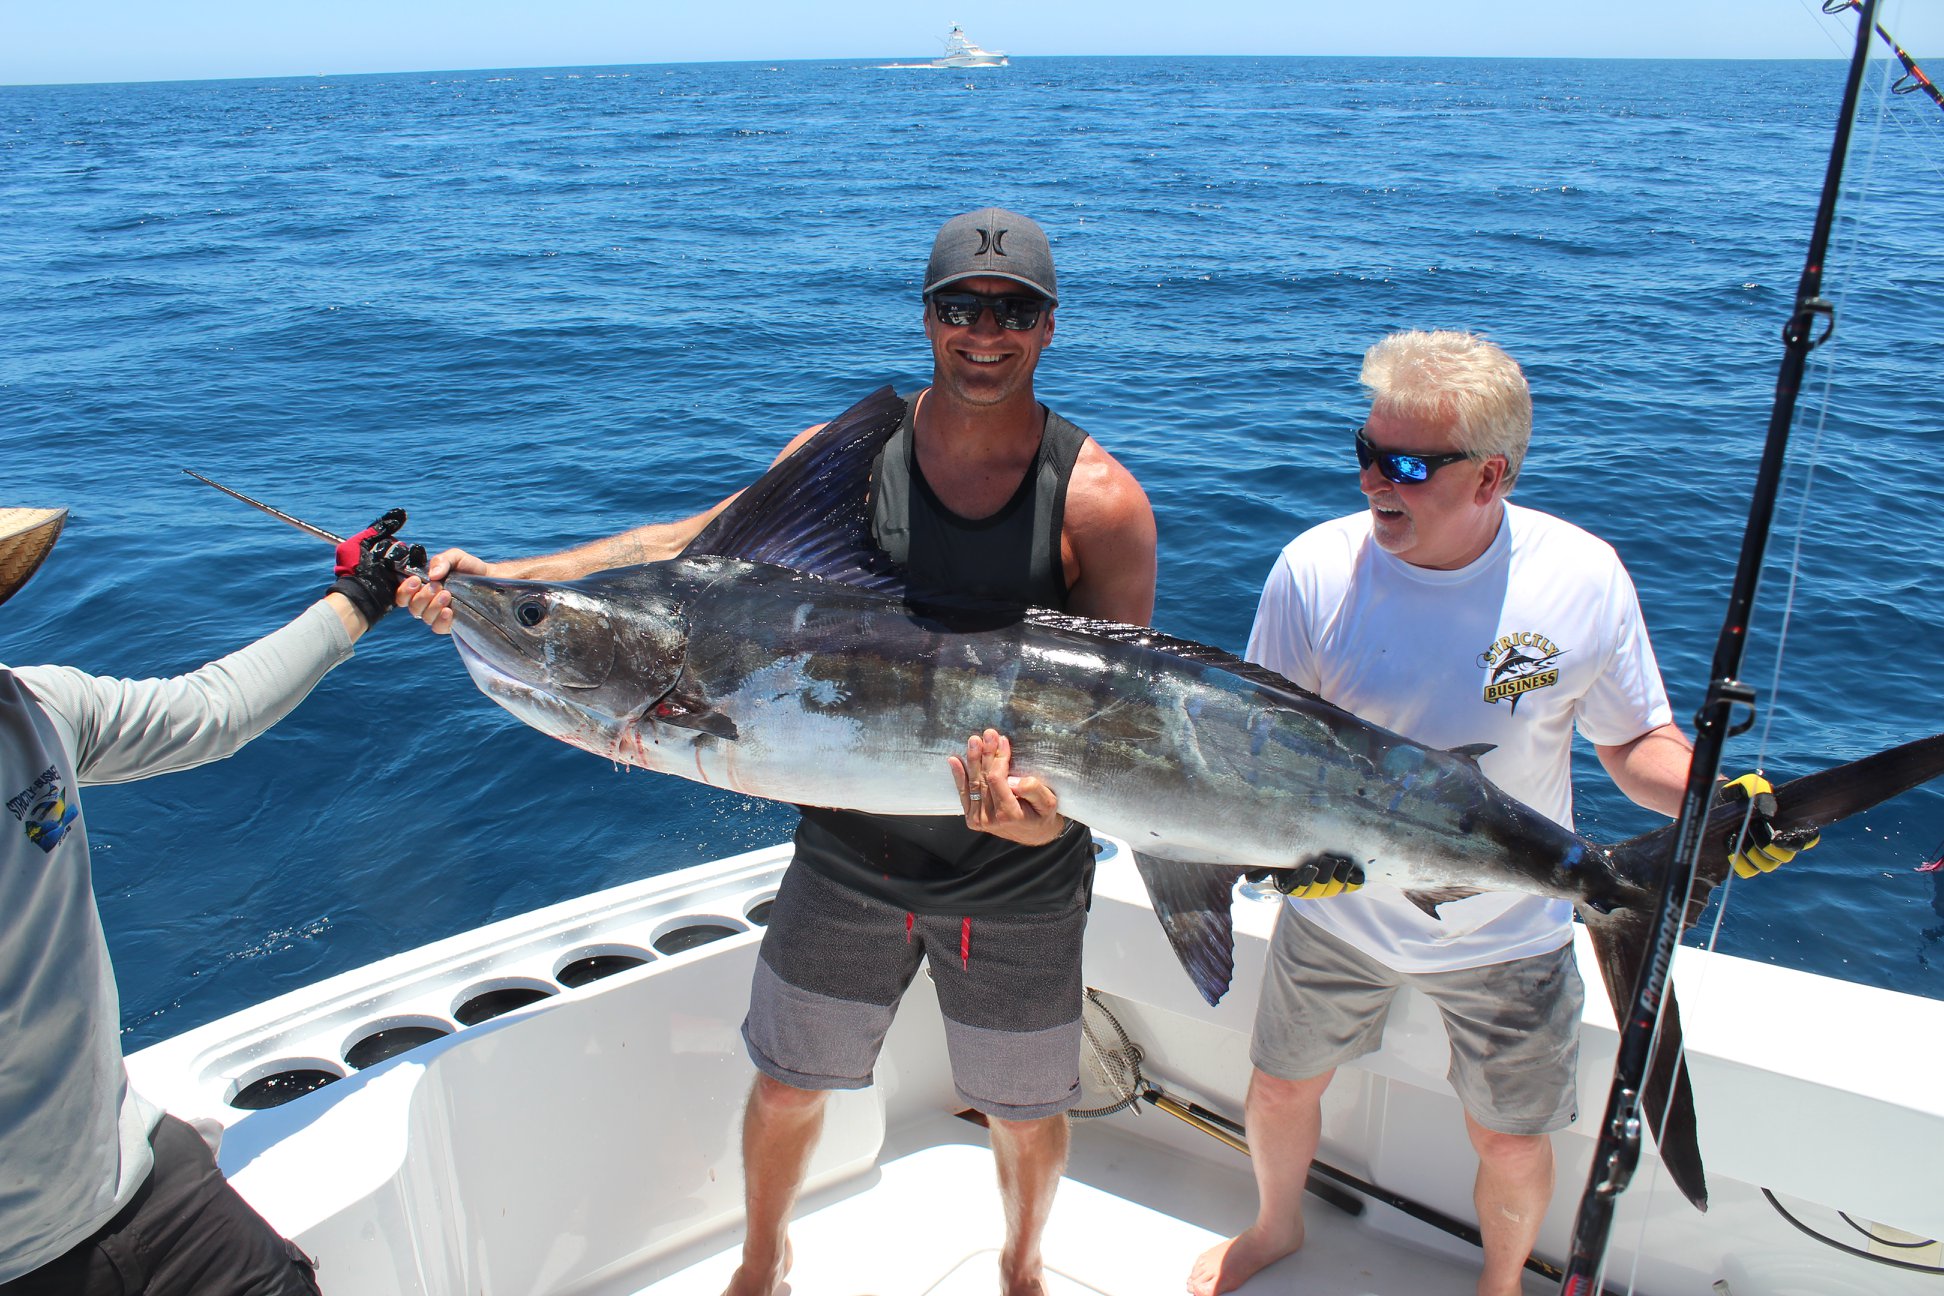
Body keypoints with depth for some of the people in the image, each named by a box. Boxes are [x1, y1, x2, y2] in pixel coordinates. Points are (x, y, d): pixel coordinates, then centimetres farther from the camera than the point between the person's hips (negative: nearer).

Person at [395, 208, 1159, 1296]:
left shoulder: (1099, 499, -12)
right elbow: (692, 544, -7)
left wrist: (1058, 804, -36)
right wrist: (501, 579, -16)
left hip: (1020, 879, -1)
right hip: (852, 852, 2)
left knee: (1027, 1112, 18)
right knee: (789, 1082, 19)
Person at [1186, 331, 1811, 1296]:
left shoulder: (1584, 577, -18)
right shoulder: (1315, 568, -19)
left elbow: (1637, 742, -5)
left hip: (1509, 935, 0)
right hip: (1338, 909, 1)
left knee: (1509, 1143, 16)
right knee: (1280, 1091, 19)